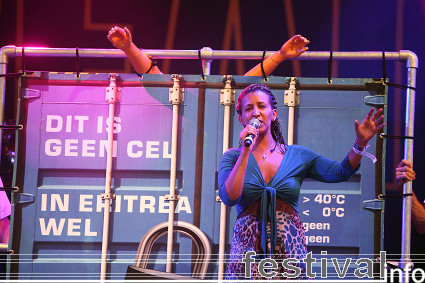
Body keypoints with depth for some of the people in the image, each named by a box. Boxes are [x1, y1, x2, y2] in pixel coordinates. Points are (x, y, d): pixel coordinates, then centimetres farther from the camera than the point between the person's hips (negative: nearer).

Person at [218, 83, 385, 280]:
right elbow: (228, 197, -10)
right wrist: (246, 152, -12)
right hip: (248, 252, -1)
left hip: (290, 250, 1)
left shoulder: (297, 156, 10)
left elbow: (340, 172, 1)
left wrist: (360, 143, -14)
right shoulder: (233, 157, 6)